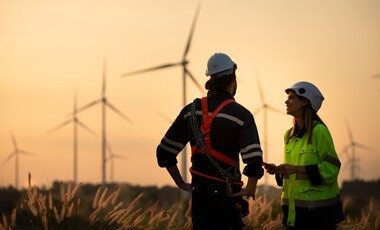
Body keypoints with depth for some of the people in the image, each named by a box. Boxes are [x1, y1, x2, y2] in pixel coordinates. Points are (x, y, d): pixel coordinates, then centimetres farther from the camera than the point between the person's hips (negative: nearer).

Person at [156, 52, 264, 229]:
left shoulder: (191, 111, 3)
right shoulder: (241, 115, -10)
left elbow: (164, 152, 4)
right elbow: (254, 160, -23)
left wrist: (181, 184, 11)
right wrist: (251, 188, -8)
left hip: (198, 191, 5)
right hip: (226, 193, -5)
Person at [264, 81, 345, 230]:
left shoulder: (319, 131, -11)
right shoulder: (289, 135, 13)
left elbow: (331, 168, -15)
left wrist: (297, 169, -20)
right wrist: (277, 170, 3)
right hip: (294, 207, 7)